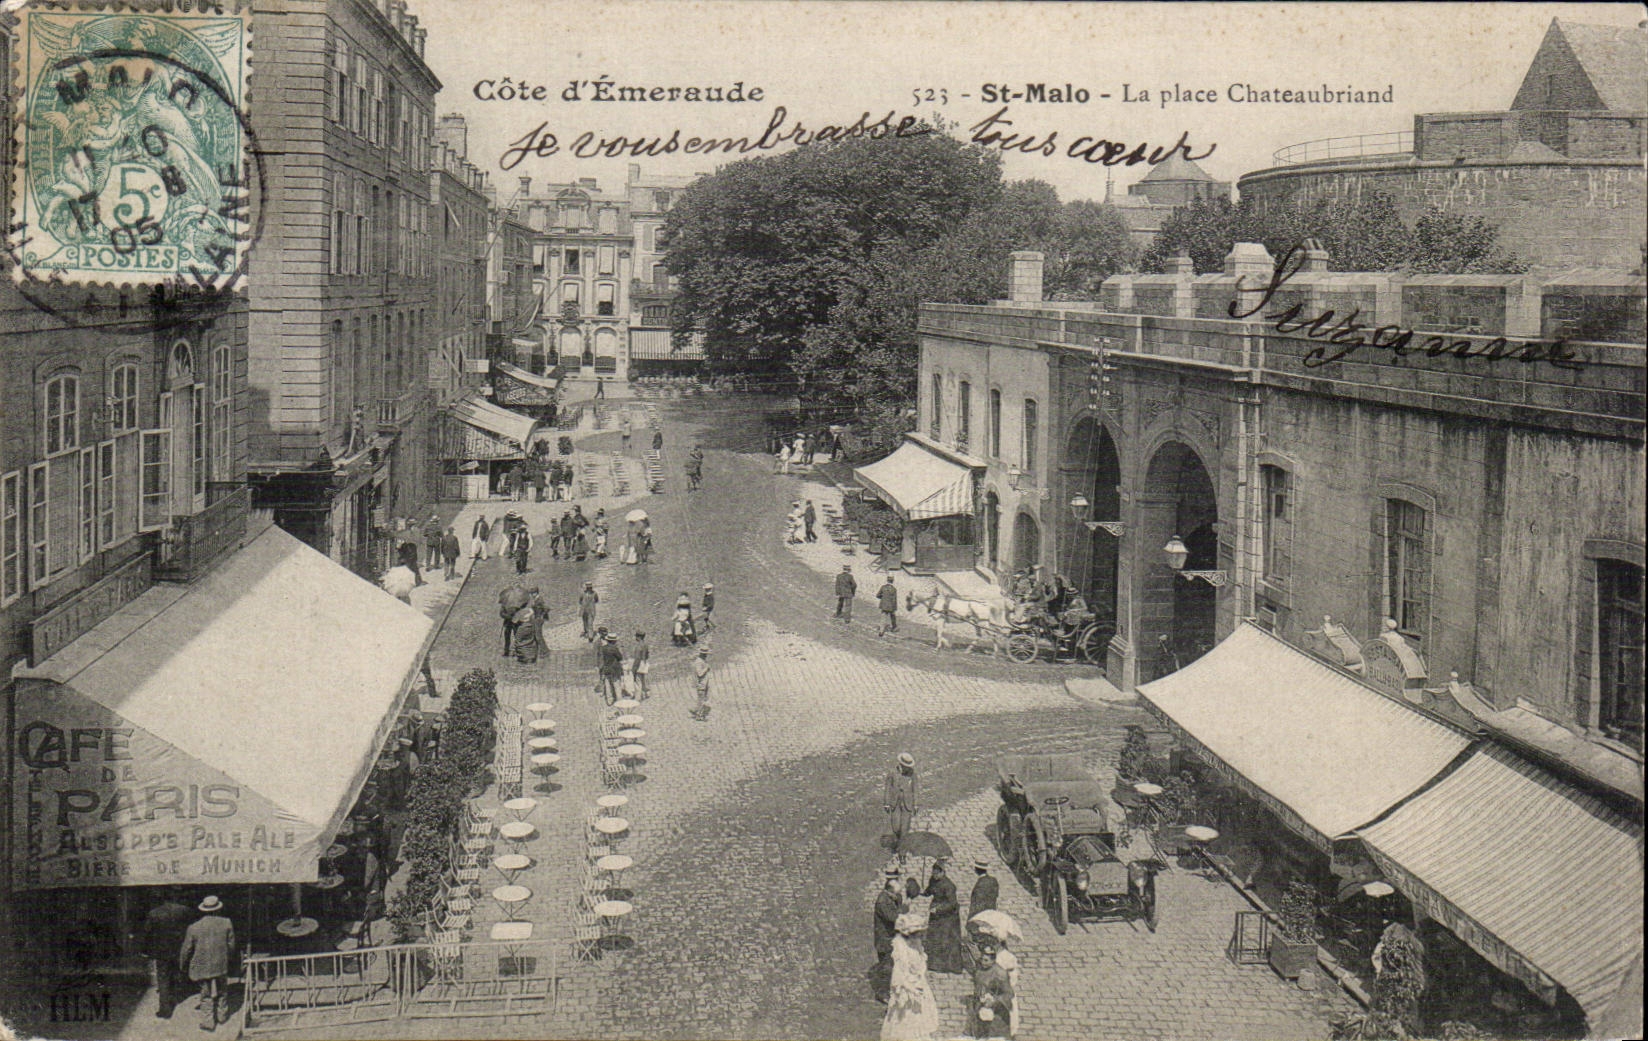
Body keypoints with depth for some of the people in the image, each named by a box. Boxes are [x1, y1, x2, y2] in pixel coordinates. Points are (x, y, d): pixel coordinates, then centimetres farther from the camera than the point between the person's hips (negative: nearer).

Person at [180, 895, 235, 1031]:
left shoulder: (194, 928, -11)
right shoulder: (226, 923, -8)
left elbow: (186, 950, -3)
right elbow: (231, 945, 0)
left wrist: (182, 966, 12)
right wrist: (228, 958, 18)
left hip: (202, 967, -1)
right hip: (222, 964, 2)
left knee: (206, 994, 10)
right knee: (222, 991, 21)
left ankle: (209, 1020, 11)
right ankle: (222, 1015, 32)